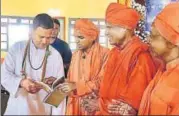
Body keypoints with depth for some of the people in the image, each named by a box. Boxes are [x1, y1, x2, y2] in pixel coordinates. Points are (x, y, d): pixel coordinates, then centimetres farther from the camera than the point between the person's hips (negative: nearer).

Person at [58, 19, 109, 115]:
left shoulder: (104, 53, -11)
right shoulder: (75, 55, 8)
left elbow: (102, 82, -16)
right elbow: (71, 79, 13)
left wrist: (76, 86, -19)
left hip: (95, 105, -5)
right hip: (76, 104, 5)